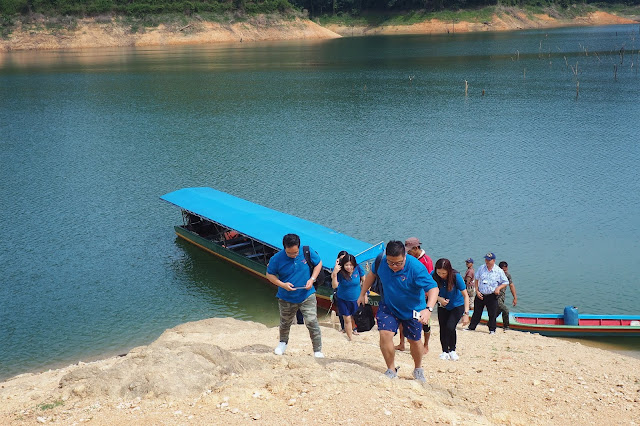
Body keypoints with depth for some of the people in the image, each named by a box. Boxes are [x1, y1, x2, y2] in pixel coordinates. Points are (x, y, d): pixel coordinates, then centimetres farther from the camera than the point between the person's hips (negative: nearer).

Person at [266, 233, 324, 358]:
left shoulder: (308, 251, -13)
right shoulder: (277, 258, -17)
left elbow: (319, 263, 3)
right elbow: (269, 274, -3)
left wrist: (312, 279, -11)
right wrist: (282, 284, -20)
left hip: (307, 296, -1)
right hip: (286, 298, 1)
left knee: (312, 322, -11)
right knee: (285, 323, 20)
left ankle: (318, 350, 2)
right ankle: (283, 342, 50)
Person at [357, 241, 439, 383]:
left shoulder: (416, 267, -32)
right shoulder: (381, 262, -19)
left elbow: (433, 288, -36)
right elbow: (372, 274, 4)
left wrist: (428, 309, -52)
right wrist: (362, 294, 10)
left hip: (412, 309, -2)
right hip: (388, 306, 2)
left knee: (414, 340, 12)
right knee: (385, 334, -16)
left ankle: (418, 369, 39)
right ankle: (391, 370, 2)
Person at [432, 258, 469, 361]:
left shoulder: (456, 276, -28)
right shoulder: (433, 275, -21)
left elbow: (465, 295, -25)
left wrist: (466, 314, -31)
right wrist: (439, 298, -24)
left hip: (457, 305, -3)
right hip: (443, 306, 3)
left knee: (450, 327, -17)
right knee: (443, 328, 1)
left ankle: (452, 350, 6)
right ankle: (445, 351, 19)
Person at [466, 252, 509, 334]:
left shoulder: (499, 271, -6)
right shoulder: (481, 268, 2)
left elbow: (505, 282, 2)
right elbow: (476, 280, 10)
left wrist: (498, 288, -16)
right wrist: (477, 291, 1)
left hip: (492, 296, -2)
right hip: (480, 295, 2)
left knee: (492, 314, 3)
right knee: (477, 312, 10)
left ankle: (492, 329, 16)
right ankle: (471, 327, 20)